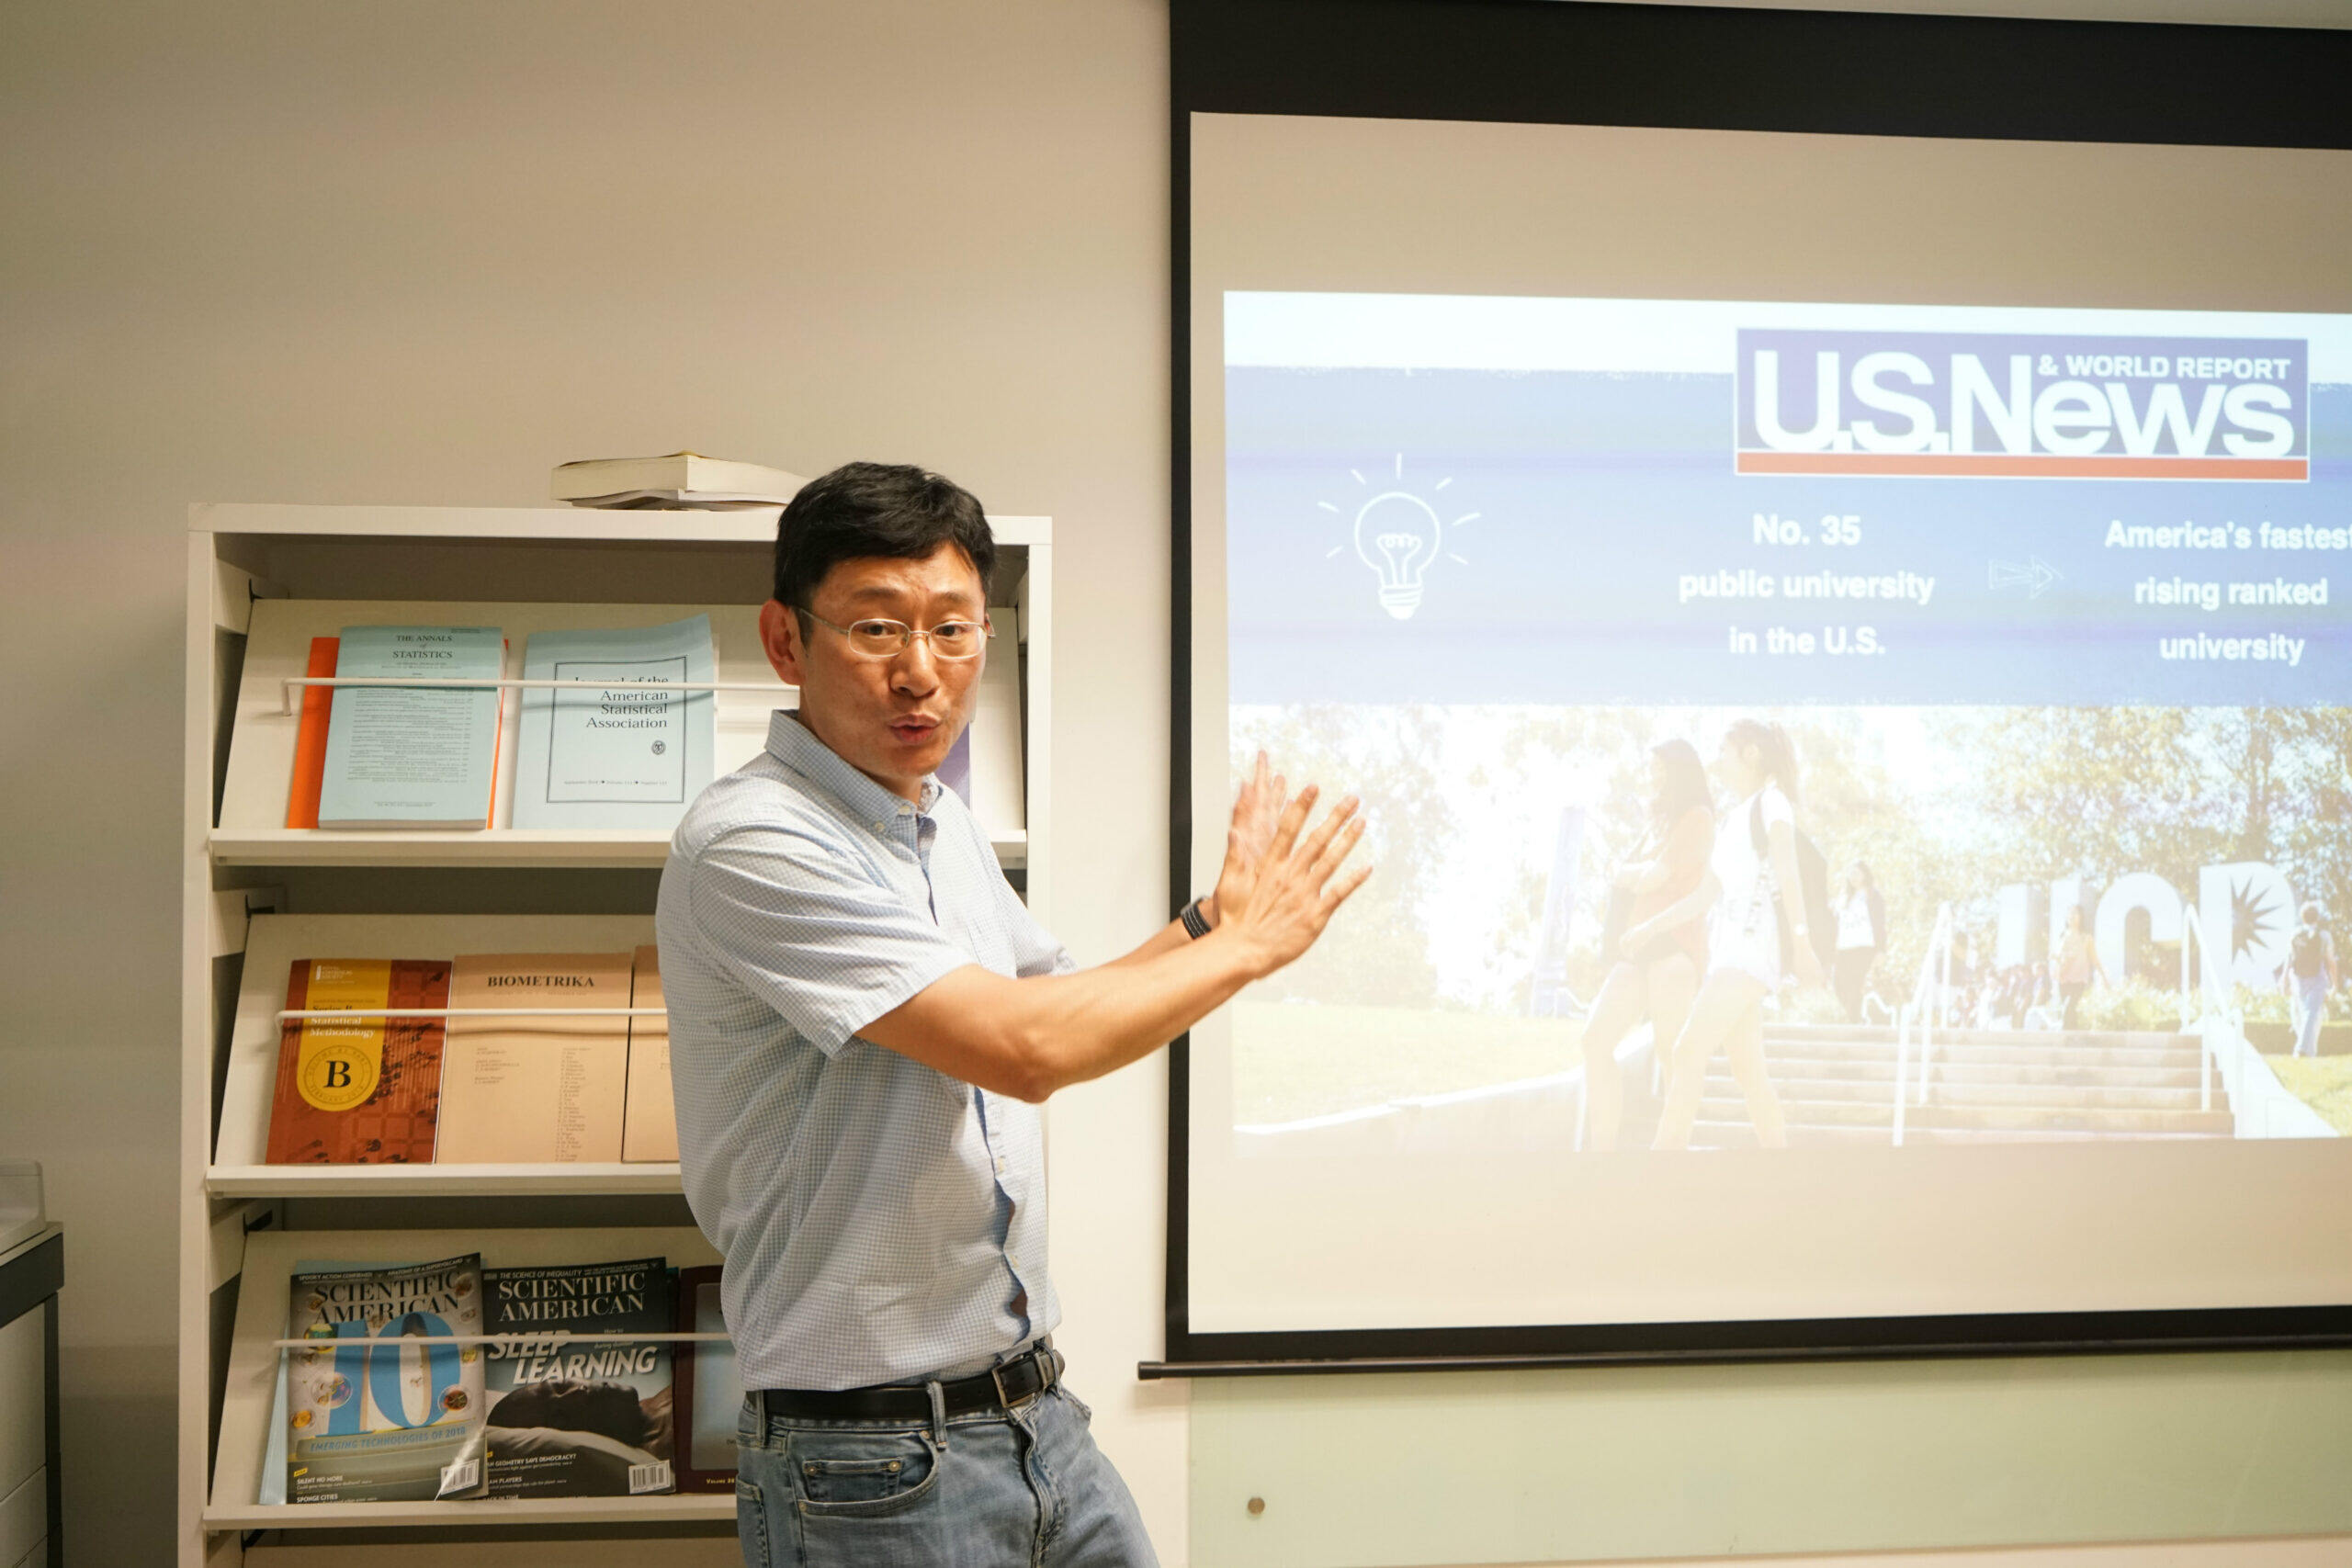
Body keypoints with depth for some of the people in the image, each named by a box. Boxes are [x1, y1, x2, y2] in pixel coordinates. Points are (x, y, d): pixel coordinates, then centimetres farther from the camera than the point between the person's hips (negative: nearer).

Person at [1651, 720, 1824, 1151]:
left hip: (1757, 940, -9)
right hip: (1728, 944, 9)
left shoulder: (1771, 801, 0)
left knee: (1688, 1053, -20)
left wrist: (1801, 942, -24)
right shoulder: (1731, 820, 25)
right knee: (1748, 1070, 5)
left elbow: (1787, 872, -13)